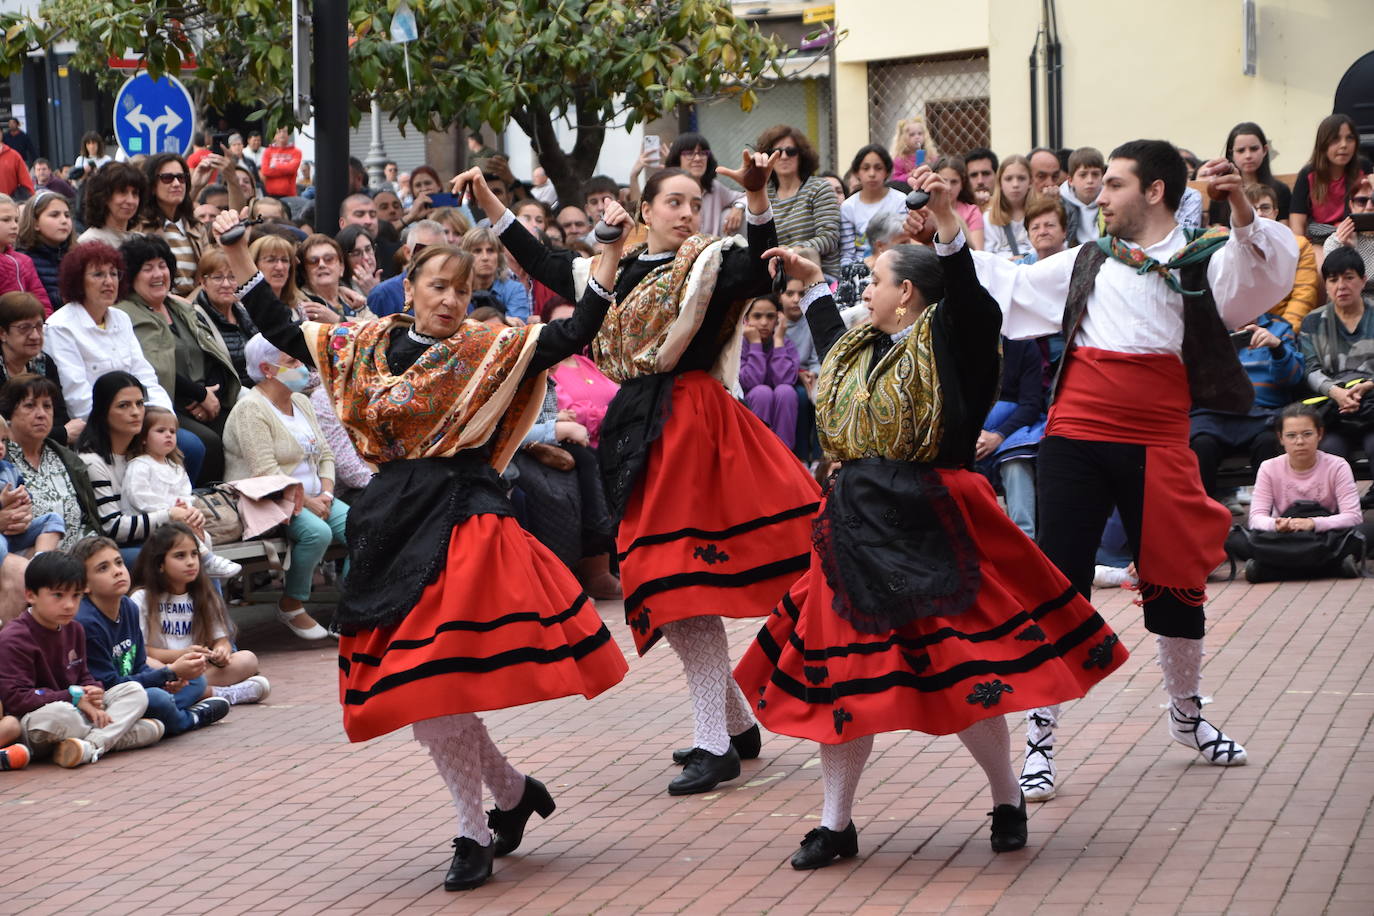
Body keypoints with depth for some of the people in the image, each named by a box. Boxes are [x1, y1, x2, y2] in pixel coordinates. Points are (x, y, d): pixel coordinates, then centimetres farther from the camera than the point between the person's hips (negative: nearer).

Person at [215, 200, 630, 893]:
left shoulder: (490, 351, 1)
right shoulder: (366, 346, 10)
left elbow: (575, 332, -5)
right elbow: (281, 330, 16)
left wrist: (610, 248, -11)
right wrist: (237, 252, 12)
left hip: (464, 517, -4)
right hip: (393, 522, 4)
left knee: (434, 682, -12)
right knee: (419, 689, 3)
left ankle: (475, 834, 1)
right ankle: (514, 792, 23)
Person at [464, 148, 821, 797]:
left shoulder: (711, 264, -2)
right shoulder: (614, 273, 15)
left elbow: (760, 273, -23)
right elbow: (541, 262, 25)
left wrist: (756, 198, -36)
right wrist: (488, 201, 22)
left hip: (694, 420, -7)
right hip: (639, 429, 7)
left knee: (687, 581, -11)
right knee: (663, 585, 10)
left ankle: (713, 743, -6)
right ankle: (737, 724, 23)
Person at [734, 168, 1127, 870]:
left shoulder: (945, 340, -8)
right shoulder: (858, 349, 16)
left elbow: (972, 304, -29)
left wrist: (948, 224, -40)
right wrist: (813, 285, 45)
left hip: (930, 527, -7)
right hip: (856, 528, 8)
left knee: (960, 667, -4)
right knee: (840, 670, 8)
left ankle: (1007, 799, 18)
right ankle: (835, 824, 17)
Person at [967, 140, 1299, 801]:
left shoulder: (1204, 264, 4)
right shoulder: (1088, 263, 15)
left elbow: (1263, 274, -16)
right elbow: (1006, 284, 25)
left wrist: (1241, 210, -34)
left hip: (1156, 448, -1)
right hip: (1074, 443, 2)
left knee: (1175, 585, 10)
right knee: (1059, 587, -2)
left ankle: (1187, 715, 33)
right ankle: (1040, 737, 4)